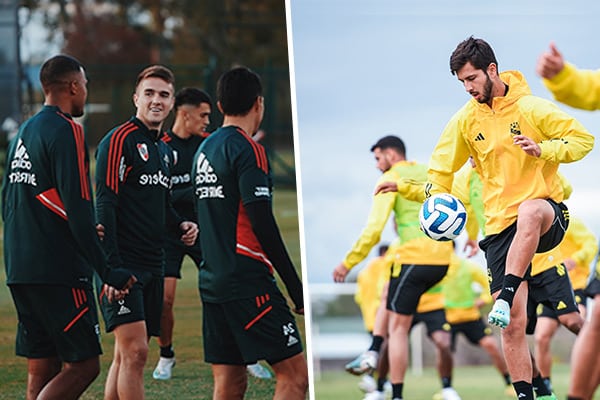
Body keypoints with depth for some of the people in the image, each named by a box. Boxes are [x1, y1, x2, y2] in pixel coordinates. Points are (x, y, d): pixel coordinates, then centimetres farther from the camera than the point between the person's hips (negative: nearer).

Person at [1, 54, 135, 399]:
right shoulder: (66, 131, -11)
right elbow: (77, 210, -18)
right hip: (60, 273, -9)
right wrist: (107, 272, -16)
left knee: (42, 369, 10)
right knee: (83, 365, -6)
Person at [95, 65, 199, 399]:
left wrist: (182, 225, 6)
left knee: (128, 355, 9)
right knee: (134, 351, -15)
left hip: (152, 266, 8)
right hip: (123, 265, -8)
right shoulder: (119, 140, -9)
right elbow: (104, 204, -15)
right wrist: (111, 268, -23)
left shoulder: (164, 150, 17)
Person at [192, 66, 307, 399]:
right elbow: (262, 222, -15)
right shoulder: (247, 149, -9)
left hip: (213, 281, 9)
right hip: (248, 282, -9)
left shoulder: (205, 150, 16)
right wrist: (297, 288, -13)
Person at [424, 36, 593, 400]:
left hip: (547, 214, -4)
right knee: (514, 325, -3)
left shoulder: (531, 108, -6)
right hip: (500, 226, 4)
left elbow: (583, 139, -6)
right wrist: (437, 199, -1)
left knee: (530, 212, -43)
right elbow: (442, 168, 17)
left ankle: (505, 298, -43)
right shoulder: (466, 119, 6)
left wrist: (543, 149, -21)